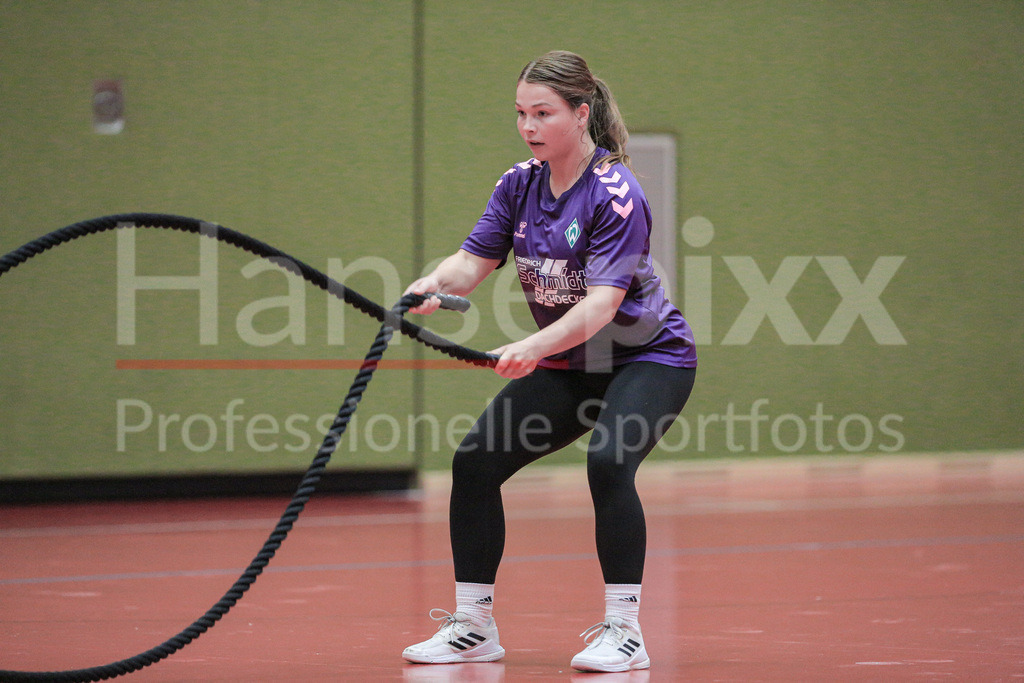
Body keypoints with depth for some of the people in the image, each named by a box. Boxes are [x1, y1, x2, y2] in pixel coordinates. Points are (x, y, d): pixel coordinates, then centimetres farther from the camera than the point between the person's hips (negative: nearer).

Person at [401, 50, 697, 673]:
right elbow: (474, 261, -4)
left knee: (609, 462, -32)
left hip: (647, 358, -7)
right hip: (566, 364, 7)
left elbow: (602, 302, -31)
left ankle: (624, 630, -22)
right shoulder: (520, 184, -2)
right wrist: (437, 283, -28)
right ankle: (474, 627, 7)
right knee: (476, 462, -5)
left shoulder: (616, 194, -22)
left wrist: (534, 348, -45)